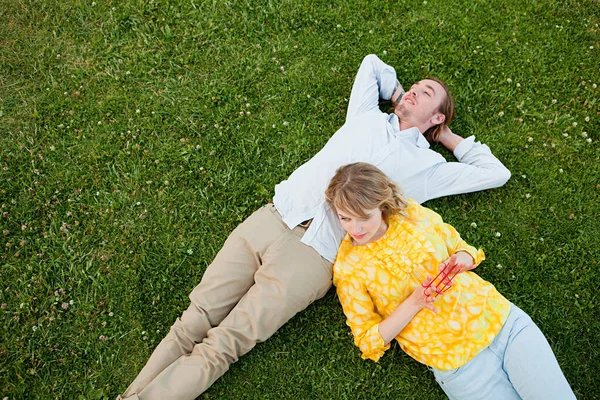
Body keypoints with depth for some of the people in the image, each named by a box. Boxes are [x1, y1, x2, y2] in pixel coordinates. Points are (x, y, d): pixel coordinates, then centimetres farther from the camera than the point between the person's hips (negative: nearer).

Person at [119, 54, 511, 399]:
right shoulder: (368, 117, 22)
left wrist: (451, 138, 21)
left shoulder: (428, 165, 12)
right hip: (268, 218, 4)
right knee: (193, 323, -3)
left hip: (313, 255, -3)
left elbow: (496, 173, 15)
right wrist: (397, 96, 32)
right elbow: (372, 63, 38)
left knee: (218, 349, -10)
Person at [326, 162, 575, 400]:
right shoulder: (348, 266, -6)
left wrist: (461, 260, -11)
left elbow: (465, 250, 15)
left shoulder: (415, 214, 0)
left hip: (503, 321, 3)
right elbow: (369, 342, -4)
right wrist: (414, 302, -18)